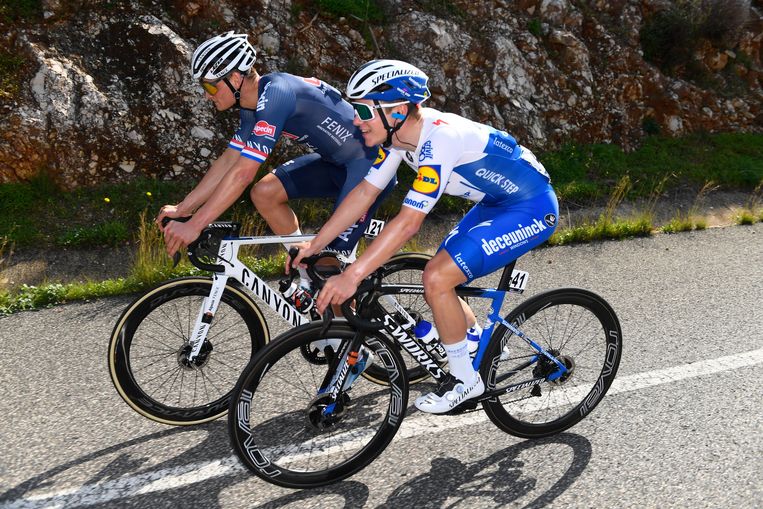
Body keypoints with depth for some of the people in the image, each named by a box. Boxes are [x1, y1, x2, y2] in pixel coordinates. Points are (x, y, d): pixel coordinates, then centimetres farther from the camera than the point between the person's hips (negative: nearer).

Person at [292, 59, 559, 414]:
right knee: (435, 284, 6)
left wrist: (352, 276, -32)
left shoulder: (439, 139, -32)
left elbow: (408, 222, -33)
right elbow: (365, 192, -2)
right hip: (495, 203, 9)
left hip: (532, 209, -9)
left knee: (436, 279, -19)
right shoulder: (399, 131, -6)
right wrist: (314, 245, -3)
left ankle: (465, 379, 2)